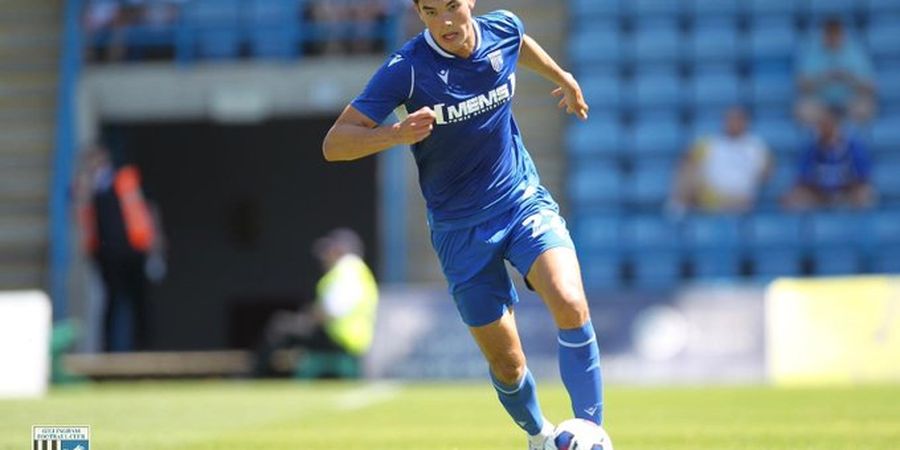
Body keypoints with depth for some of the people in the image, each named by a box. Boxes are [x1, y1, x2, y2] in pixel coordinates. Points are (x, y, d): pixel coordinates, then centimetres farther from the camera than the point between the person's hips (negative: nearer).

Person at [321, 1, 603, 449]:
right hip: (460, 227, -2)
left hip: (524, 200, 2)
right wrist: (396, 134, -38)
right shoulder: (406, 68, -19)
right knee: (506, 363, 3)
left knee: (570, 305, -25)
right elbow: (333, 144, -22)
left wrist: (563, 77, 36)